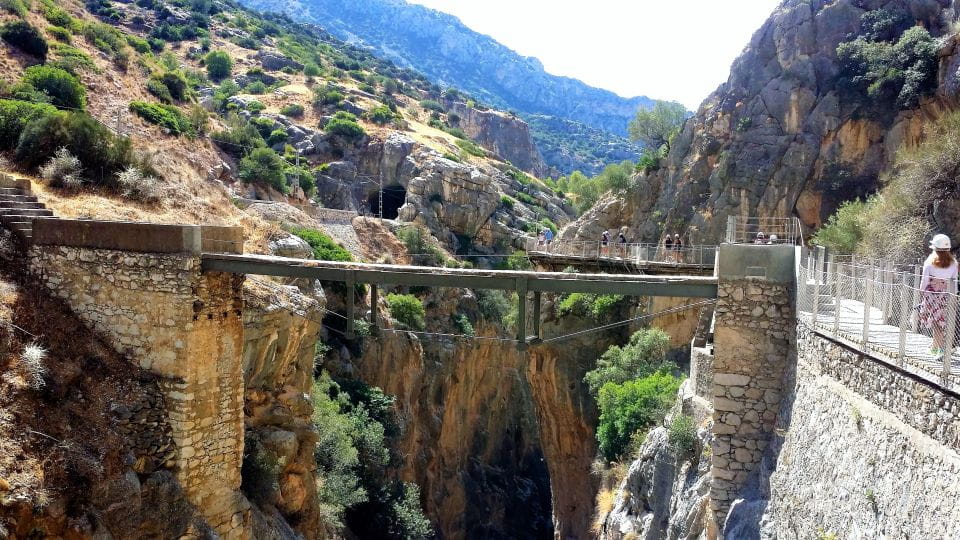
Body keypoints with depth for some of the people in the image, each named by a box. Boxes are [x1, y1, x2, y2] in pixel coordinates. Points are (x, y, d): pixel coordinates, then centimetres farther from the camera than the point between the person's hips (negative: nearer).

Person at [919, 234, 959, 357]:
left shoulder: (930, 262, -7)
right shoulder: (953, 263, 3)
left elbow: (924, 281, -5)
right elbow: (954, 281, 4)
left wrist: (921, 295, 3)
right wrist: (951, 294, 11)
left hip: (931, 294, -3)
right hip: (945, 295, 3)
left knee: (935, 323, 1)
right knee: (940, 321, 15)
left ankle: (940, 348, -8)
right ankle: (935, 347, 26)